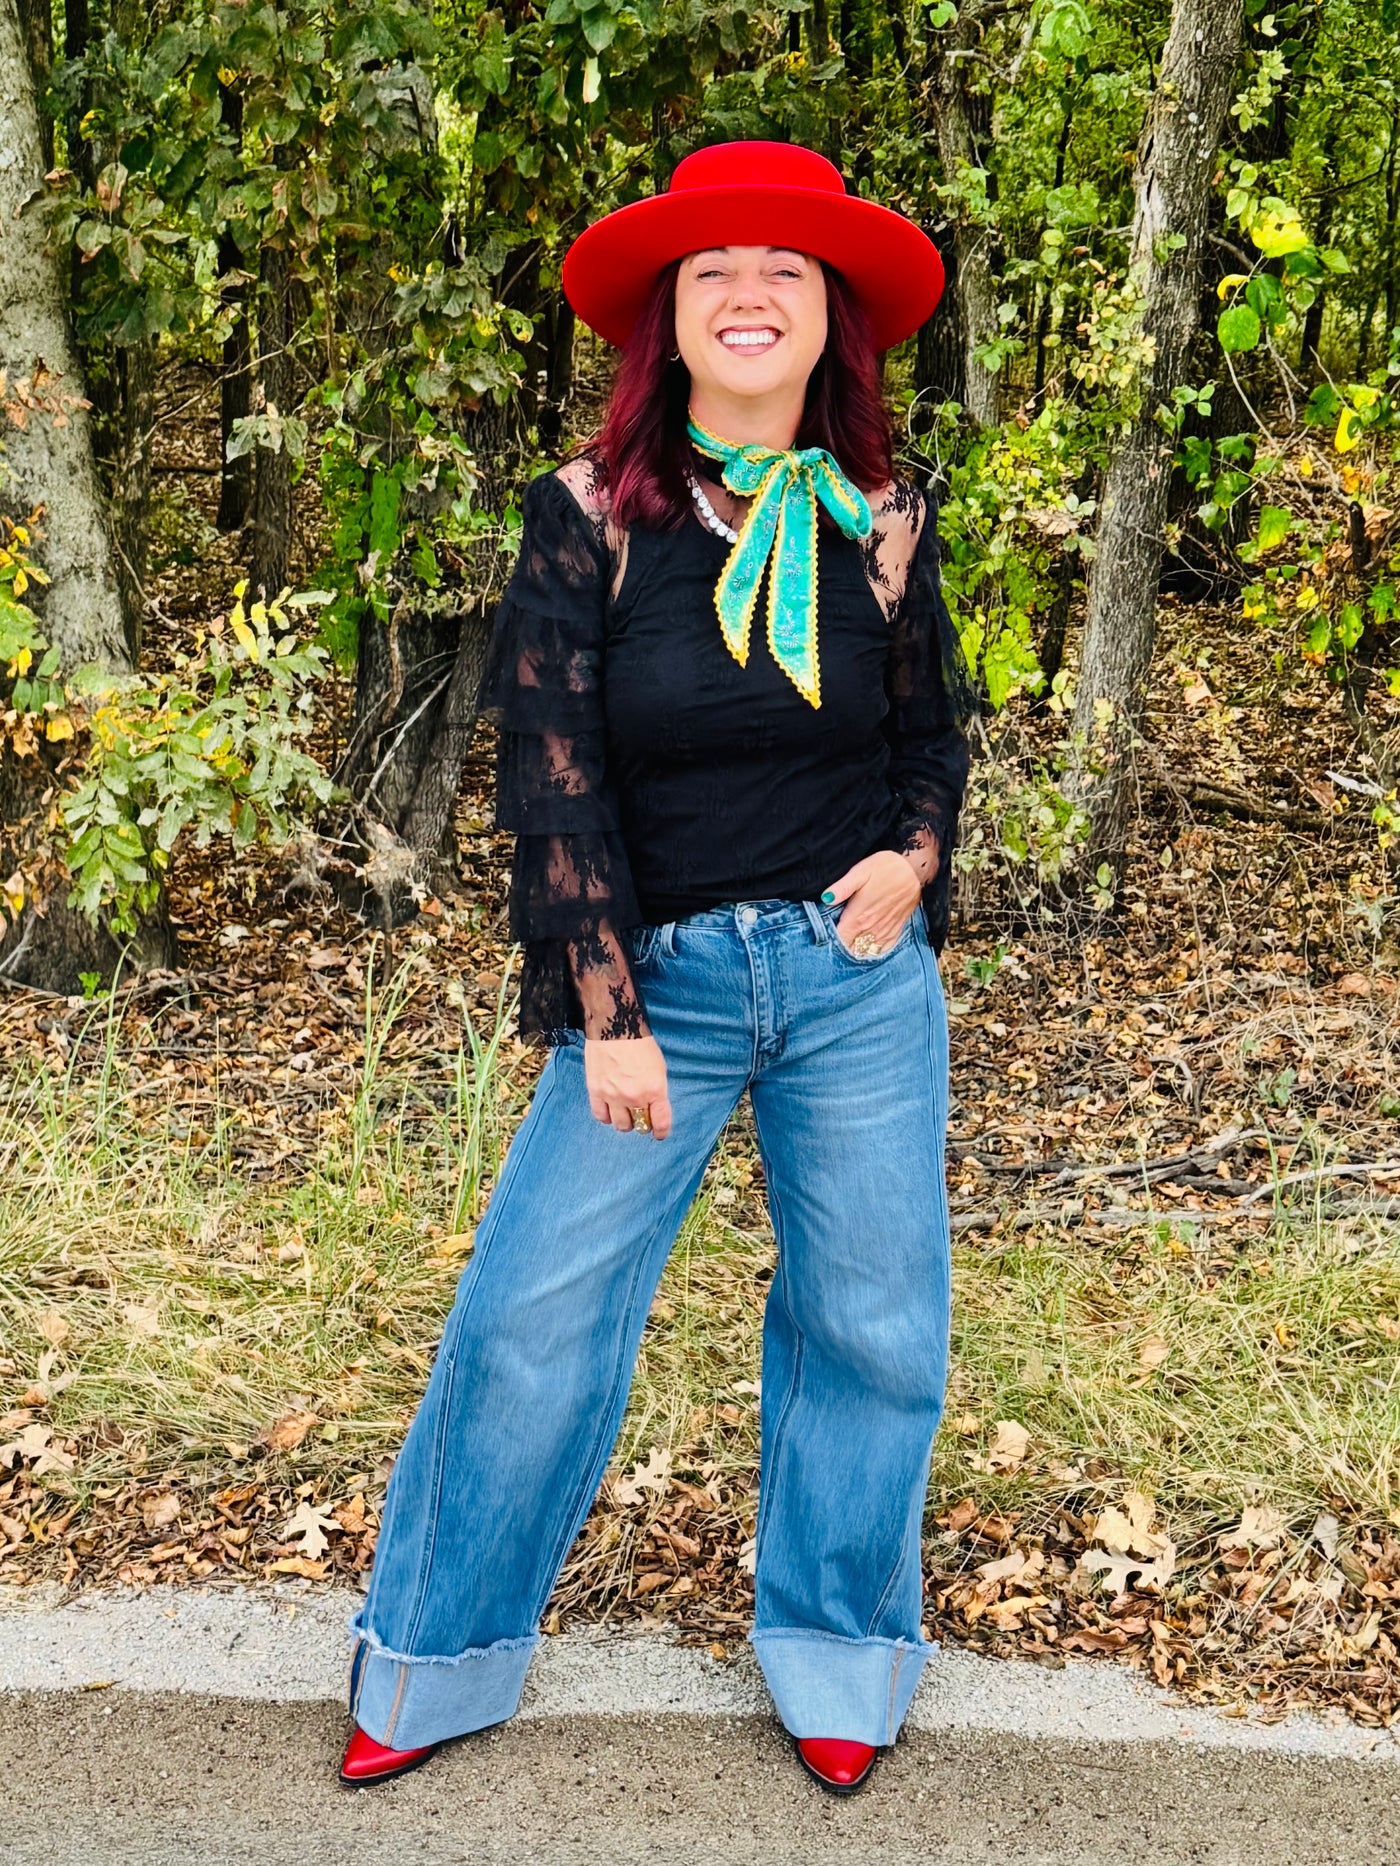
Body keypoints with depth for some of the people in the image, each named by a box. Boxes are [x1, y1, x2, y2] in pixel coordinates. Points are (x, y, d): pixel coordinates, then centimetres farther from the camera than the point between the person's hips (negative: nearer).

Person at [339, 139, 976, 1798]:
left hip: (861, 978, 2)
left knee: (872, 1320, 10)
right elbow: (553, 772, -9)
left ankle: (835, 1652, 33)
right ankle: (438, 1658, 23)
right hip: (660, 974, -2)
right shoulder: (591, 512, -6)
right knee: (531, 1313, 1)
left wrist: (914, 856, -7)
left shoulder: (881, 522, 1)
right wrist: (609, 1015, -12)